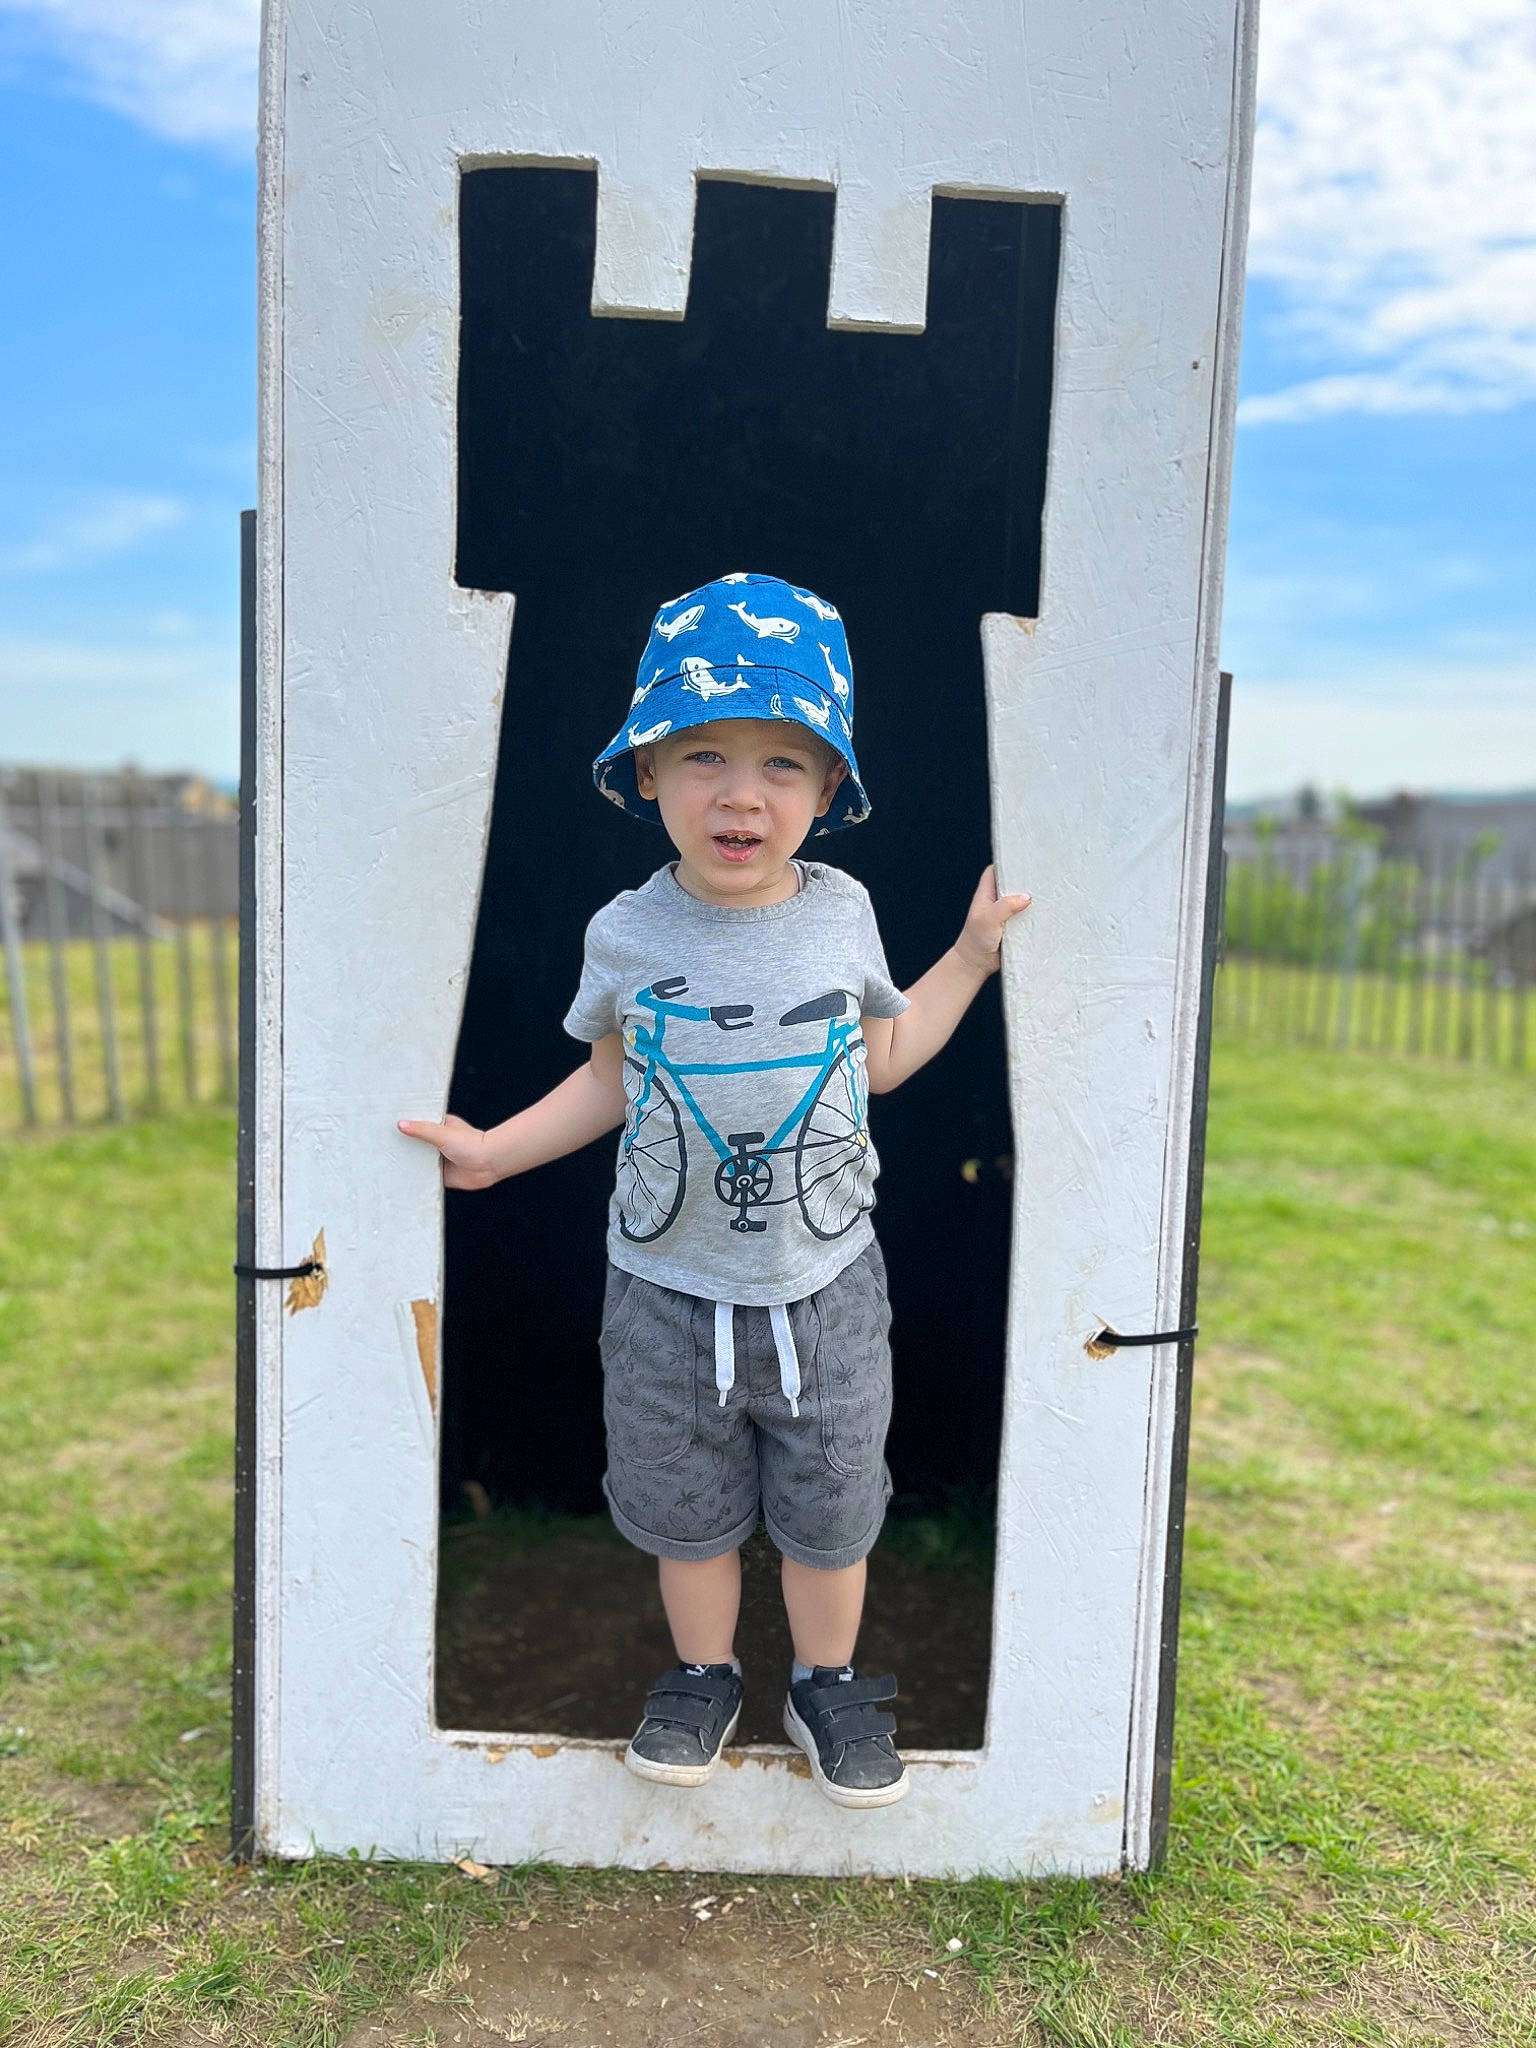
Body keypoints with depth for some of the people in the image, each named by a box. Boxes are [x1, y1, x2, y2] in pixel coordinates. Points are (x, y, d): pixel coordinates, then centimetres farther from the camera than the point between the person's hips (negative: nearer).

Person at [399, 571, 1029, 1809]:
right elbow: (612, 1080, 5)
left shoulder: (843, 911, -7)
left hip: (824, 1286, 1)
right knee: (685, 1507, 19)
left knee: (829, 1509, 17)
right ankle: (705, 1677, 44)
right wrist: (496, 1150, -1)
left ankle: (828, 1683, 42)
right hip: (669, 1288, 0)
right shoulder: (627, 935, -11)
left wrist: (974, 952, 4)